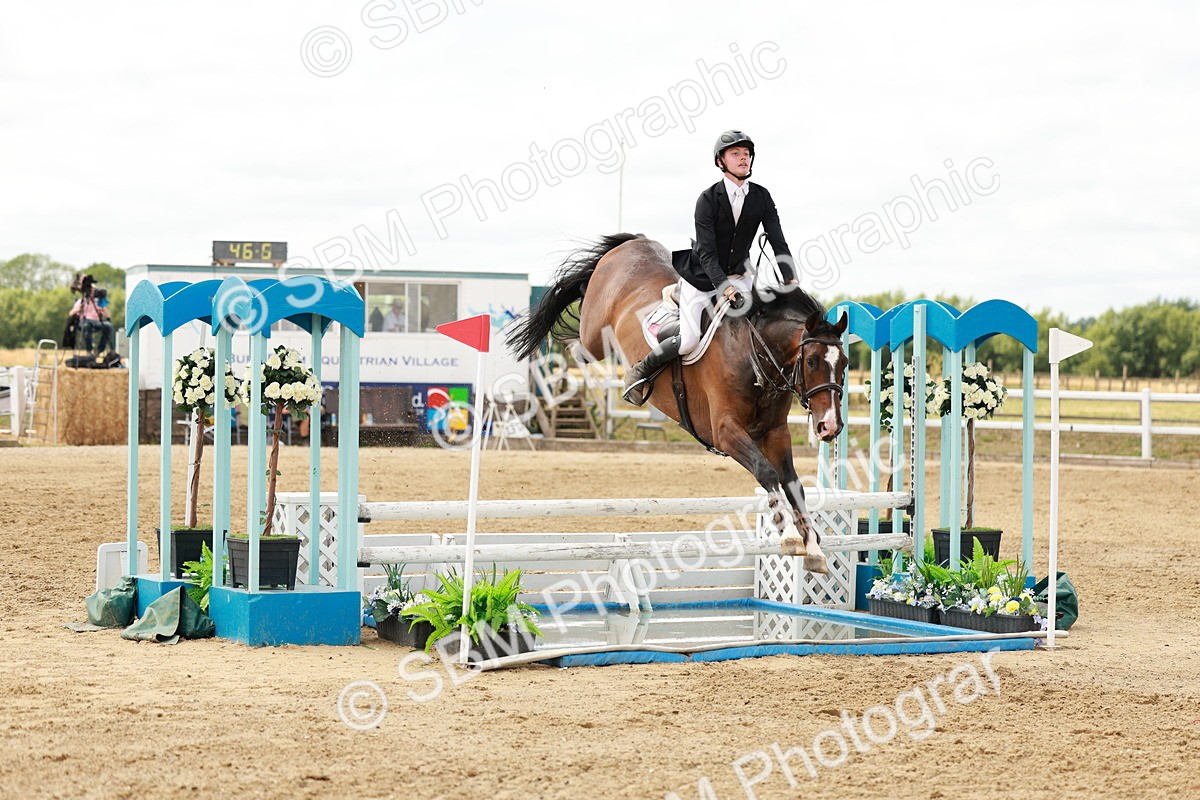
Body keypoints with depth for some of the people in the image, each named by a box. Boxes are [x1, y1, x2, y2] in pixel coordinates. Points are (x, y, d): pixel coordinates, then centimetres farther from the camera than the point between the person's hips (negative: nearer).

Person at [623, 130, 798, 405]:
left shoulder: (761, 197, -6)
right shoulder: (708, 199, -19)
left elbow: (778, 242, -9)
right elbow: (707, 253, -24)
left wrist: (791, 281, -24)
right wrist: (724, 287, -37)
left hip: (738, 273, 5)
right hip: (701, 277, -5)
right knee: (689, 341, -16)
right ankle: (642, 371, 8)